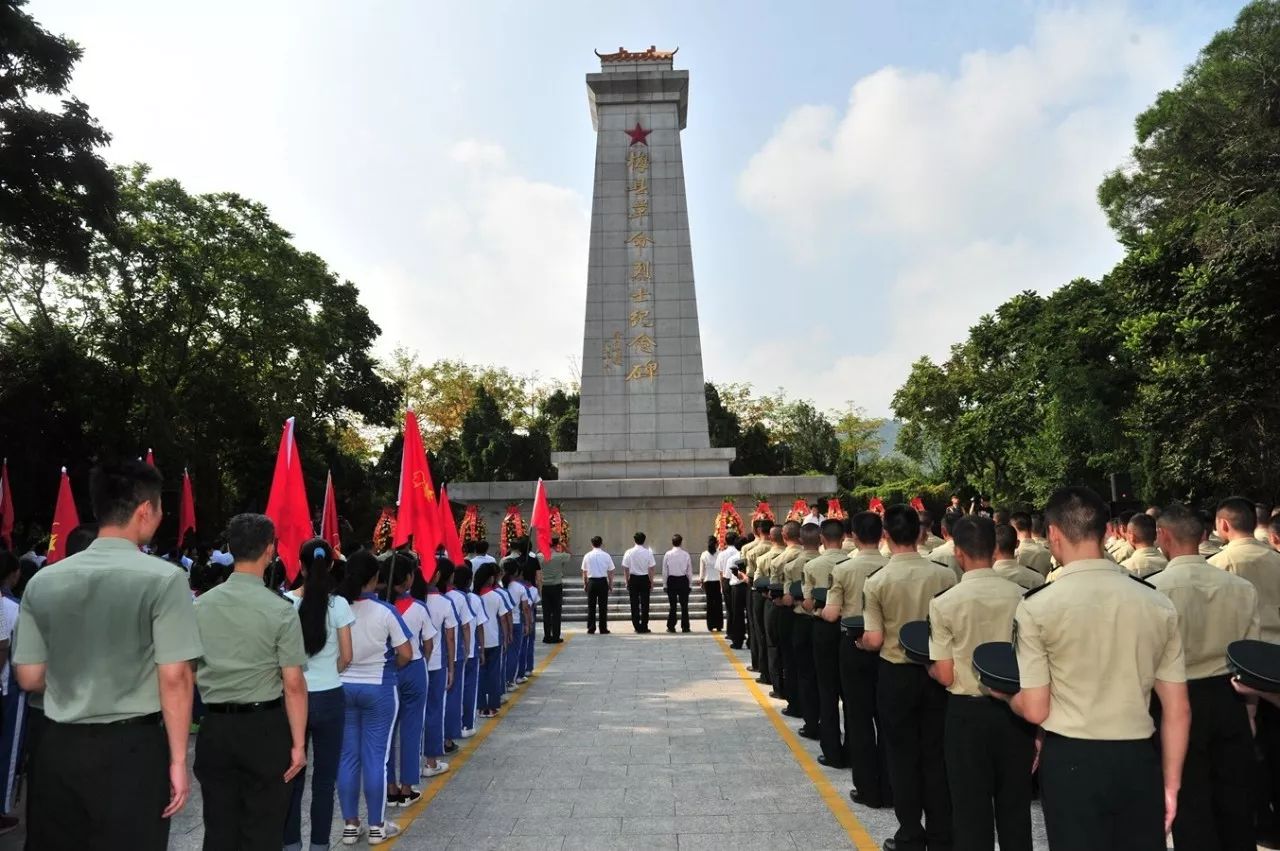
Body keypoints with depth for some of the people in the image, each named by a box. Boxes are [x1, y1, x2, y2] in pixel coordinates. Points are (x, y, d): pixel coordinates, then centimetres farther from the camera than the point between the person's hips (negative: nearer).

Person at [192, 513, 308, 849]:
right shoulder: (280, 610, -14)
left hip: (215, 726, 4)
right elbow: (293, 684, -15)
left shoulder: (201, 604, -1)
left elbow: (190, 673, 9)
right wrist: (298, 743, -8)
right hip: (264, 728, -4)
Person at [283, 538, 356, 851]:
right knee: (325, 775, 9)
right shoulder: (338, 604, -9)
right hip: (329, 697, -1)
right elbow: (346, 656, -5)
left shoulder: (285, 602, -7)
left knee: (293, 772, 14)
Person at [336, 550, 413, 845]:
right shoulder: (385, 611, -13)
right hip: (378, 688, -3)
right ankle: (377, 826, 16)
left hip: (342, 687, 3)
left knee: (347, 756, 12)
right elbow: (405, 654, -12)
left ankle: (350, 825, 20)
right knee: (376, 757, 5)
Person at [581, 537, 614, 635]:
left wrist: (585, 584, 16)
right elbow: (610, 572, 1)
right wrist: (611, 584, 12)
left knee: (591, 606, 8)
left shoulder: (587, 556, 0)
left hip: (591, 582, 1)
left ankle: (591, 628, 8)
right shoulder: (606, 556, -3)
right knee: (603, 606, 5)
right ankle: (603, 629, 8)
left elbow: (584, 572, 6)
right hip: (603, 581, -1)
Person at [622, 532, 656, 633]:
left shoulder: (629, 552, -4)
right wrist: (651, 582, 5)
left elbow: (626, 568, 0)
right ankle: (644, 627, 8)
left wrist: (627, 582, 10)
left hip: (633, 579, 1)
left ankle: (637, 627, 10)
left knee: (634, 604, 7)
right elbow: (651, 569, -4)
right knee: (645, 603, 6)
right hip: (645, 579, -1)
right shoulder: (648, 552, -7)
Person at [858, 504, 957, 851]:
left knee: (903, 755, 11)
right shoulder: (944, 575, -9)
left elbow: (875, 640, -14)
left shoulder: (877, 581, -14)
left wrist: (858, 640, 7)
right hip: (936, 672, 2)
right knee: (936, 754, 14)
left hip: (896, 675, -2)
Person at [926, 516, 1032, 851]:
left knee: (971, 807, 12)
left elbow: (946, 676, -11)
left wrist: (928, 669, 9)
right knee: (1015, 804, 18)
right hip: (1014, 709, 3)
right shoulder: (1021, 596, -8)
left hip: (968, 712, -2)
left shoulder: (943, 603, -14)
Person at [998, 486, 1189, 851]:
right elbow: (1178, 710, 4)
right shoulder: (1158, 603, -1)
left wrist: (1005, 695, 11)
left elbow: (1035, 710, -11)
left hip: (1072, 761, -3)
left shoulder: (1037, 606, -13)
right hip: (1140, 760, 4)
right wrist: (1171, 782, 14)